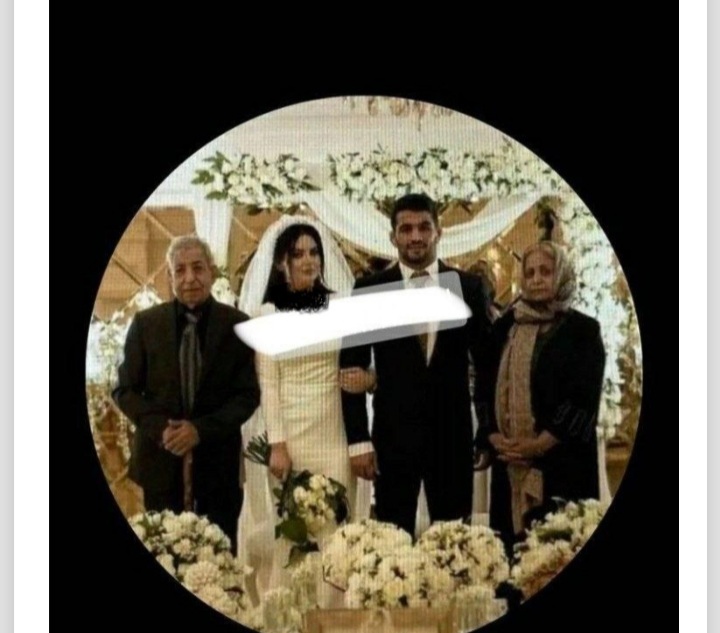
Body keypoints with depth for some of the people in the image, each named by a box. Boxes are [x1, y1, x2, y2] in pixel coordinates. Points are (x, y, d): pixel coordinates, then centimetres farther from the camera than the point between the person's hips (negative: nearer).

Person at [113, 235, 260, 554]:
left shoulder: (237, 324, -2)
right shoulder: (145, 323, 1)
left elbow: (248, 394, -3)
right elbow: (125, 389, 3)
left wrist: (201, 429, -17)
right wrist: (160, 427, -15)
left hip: (218, 457, -1)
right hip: (161, 455, 1)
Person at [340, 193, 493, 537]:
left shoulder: (469, 287, 3)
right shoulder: (369, 290, 0)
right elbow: (352, 368, 0)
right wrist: (358, 439, -5)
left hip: (453, 433, 1)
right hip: (392, 434, -1)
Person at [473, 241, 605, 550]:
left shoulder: (583, 330, 2)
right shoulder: (504, 327, 14)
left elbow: (584, 399, -7)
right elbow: (485, 389, 10)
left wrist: (539, 444, -14)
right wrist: (493, 437, -6)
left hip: (562, 462, -3)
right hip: (510, 461, 4)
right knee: (512, 542, 3)